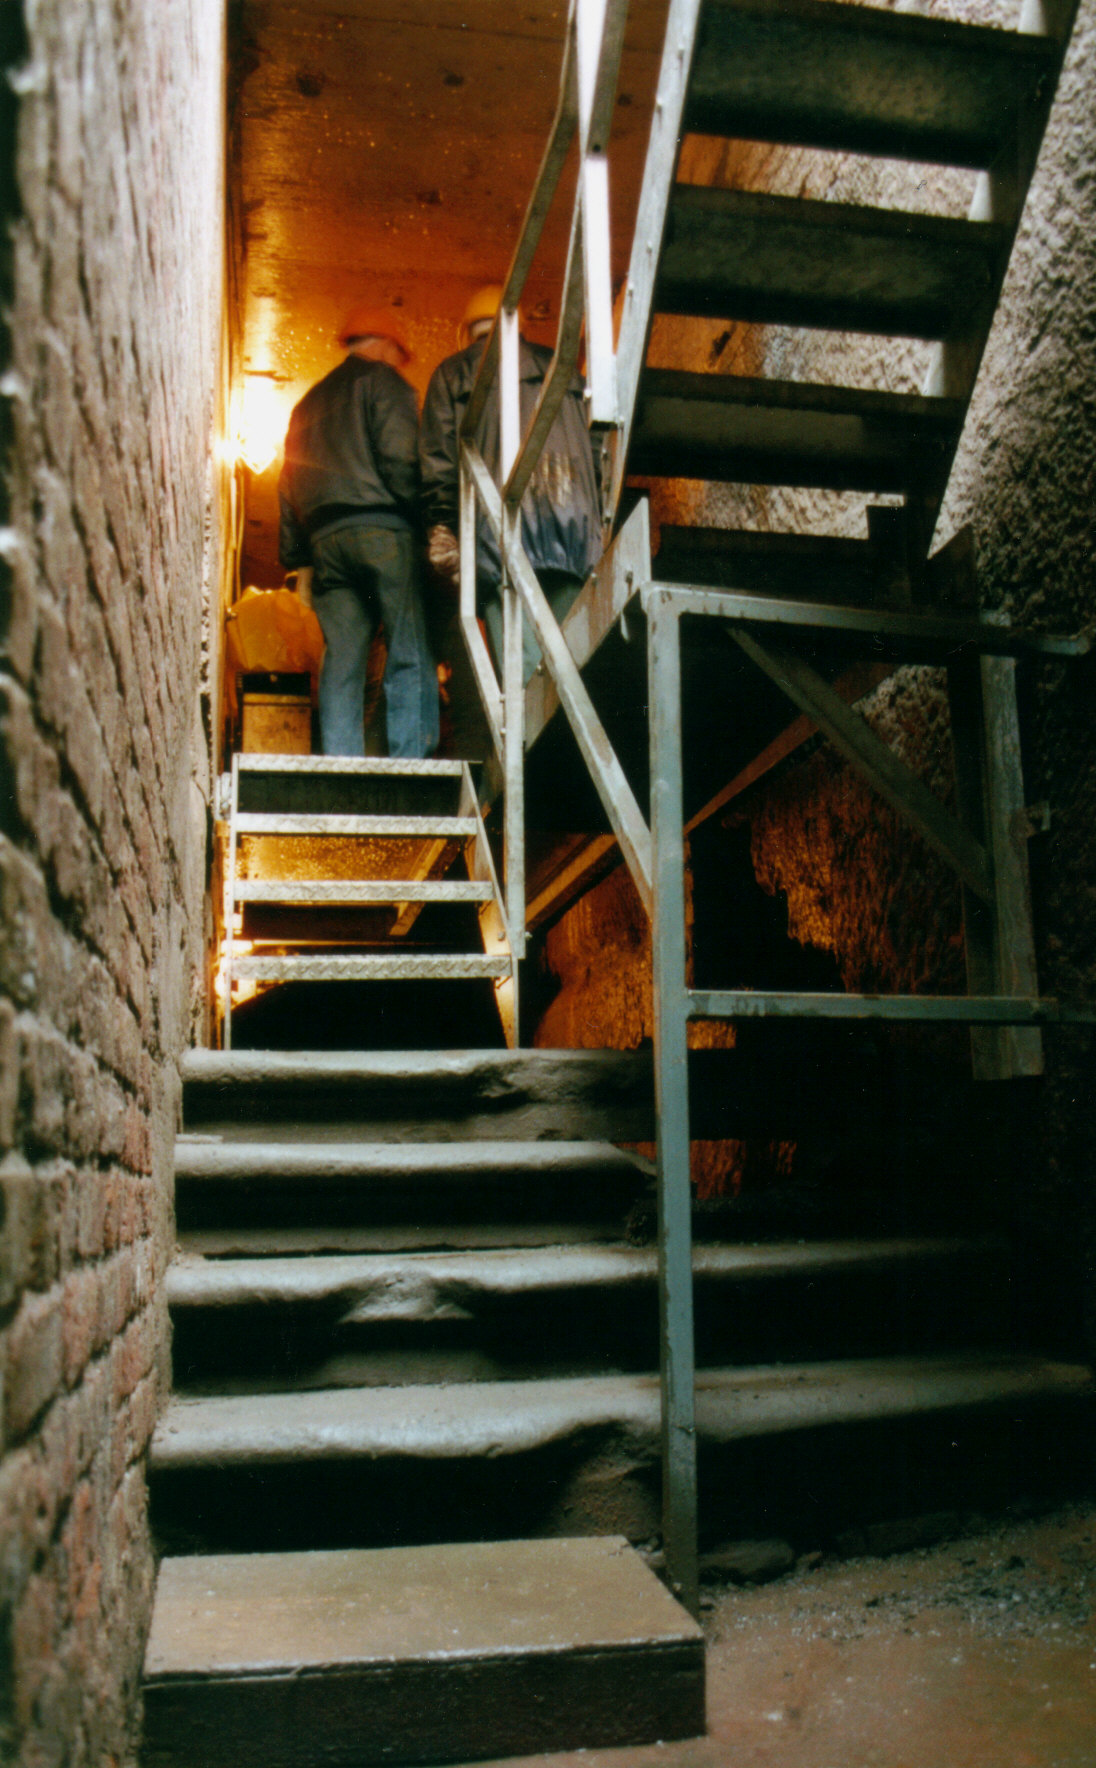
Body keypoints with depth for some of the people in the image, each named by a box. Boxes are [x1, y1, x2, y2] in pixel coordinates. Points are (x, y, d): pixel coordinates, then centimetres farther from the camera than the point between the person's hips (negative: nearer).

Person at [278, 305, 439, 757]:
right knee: (409, 653, -8)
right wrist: (422, 516, -3)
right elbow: (399, 456, -10)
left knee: (341, 658, 3)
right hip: (382, 529, -6)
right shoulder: (381, 380, 6)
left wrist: (296, 559, 24)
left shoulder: (308, 403, 27)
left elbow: (289, 484, 25)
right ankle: (409, 764, -17)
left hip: (324, 539, 7)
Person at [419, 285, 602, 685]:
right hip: (574, 522, 3)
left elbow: (438, 457, 6)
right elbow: (596, 448, 20)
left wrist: (440, 530, 5)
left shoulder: (453, 373, 16)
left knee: (520, 665, -8)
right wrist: (595, 525, 20)